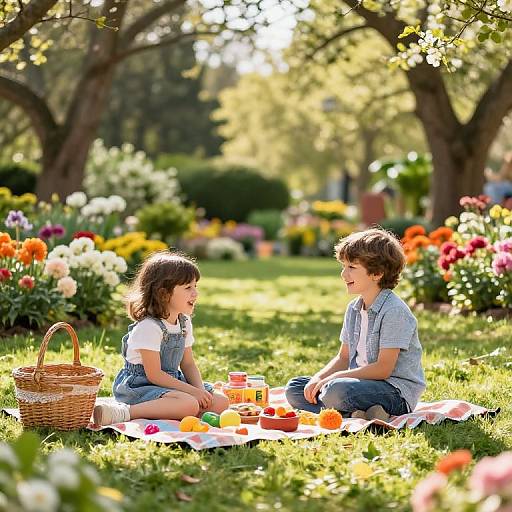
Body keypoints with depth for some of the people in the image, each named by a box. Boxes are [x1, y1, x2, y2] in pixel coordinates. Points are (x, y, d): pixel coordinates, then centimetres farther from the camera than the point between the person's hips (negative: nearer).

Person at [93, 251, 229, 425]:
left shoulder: (184, 323, 7)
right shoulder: (148, 327, -19)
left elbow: (188, 364, 13)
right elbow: (154, 375, -19)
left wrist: (200, 390, -6)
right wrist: (193, 391, -18)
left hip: (170, 382, 9)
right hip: (139, 385, -9)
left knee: (220, 402, -4)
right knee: (189, 404, -34)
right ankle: (125, 412, -33)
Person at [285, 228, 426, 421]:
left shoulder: (394, 311, -15)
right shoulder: (354, 309, 12)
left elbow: (383, 368, -20)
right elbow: (343, 358, 17)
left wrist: (334, 378, -17)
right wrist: (319, 378, -3)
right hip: (360, 382, 10)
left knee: (336, 390, -37)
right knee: (294, 388, 0)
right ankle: (359, 414, -17)